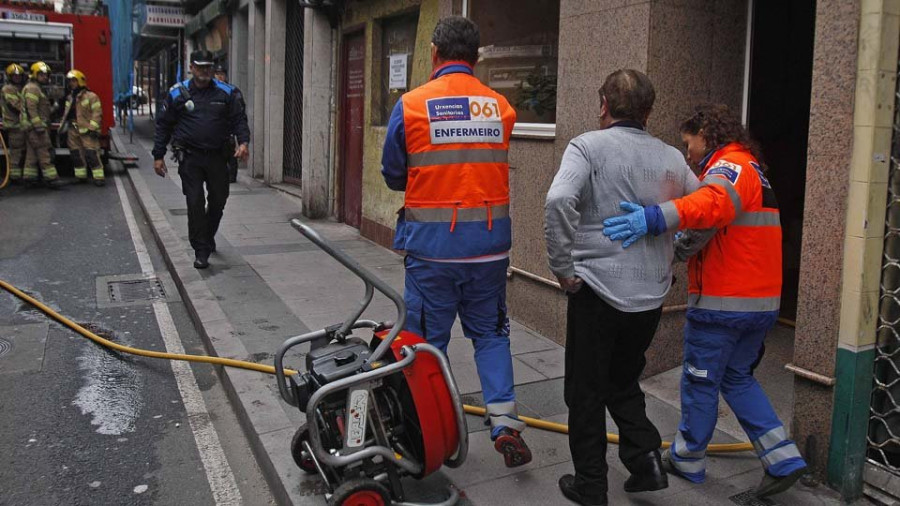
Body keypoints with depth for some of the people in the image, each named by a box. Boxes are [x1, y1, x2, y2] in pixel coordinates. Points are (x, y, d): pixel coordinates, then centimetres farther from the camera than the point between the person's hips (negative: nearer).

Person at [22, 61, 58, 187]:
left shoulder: (38, 88, 22)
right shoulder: (32, 88, -11)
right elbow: (32, 108, -20)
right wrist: (39, 126, -24)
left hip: (35, 127, 10)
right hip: (36, 125, -10)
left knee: (32, 153, 11)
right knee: (44, 152, -12)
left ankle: (29, 176, 14)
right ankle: (50, 177, -15)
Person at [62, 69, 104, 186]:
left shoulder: (91, 96, -6)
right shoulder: (69, 98, 19)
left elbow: (97, 113, -12)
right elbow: (66, 114, 25)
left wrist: (93, 128, -18)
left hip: (86, 131, -8)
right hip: (73, 131, 8)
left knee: (91, 154, -13)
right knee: (76, 154, 9)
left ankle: (99, 177, -11)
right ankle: (81, 176, 18)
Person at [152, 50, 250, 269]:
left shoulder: (225, 93, 5)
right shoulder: (178, 93, 2)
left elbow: (239, 119, 5)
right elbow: (163, 125, 6)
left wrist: (243, 141, -14)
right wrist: (158, 156, 3)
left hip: (217, 156, 2)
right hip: (190, 158, -2)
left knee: (219, 200, 12)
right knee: (195, 203, -5)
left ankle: (208, 237, 38)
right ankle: (201, 251, 3)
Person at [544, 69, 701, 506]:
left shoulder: (588, 146, -7)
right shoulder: (670, 157, 8)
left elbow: (559, 201, -24)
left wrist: (562, 266, -15)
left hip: (597, 289, -5)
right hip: (650, 295, 5)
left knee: (586, 391, 10)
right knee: (623, 381, 24)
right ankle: (645, 458, 13)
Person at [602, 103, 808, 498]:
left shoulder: (729, 166, -13)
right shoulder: (752, 169, 20)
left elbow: (716, 203, -38)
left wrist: (655, 218, -49)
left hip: (721, 303, -9)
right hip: (763, 302, 9)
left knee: (700, 381, 8)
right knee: (737, 378, 20)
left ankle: (688, 460, 24)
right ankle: (782, 460, 15)